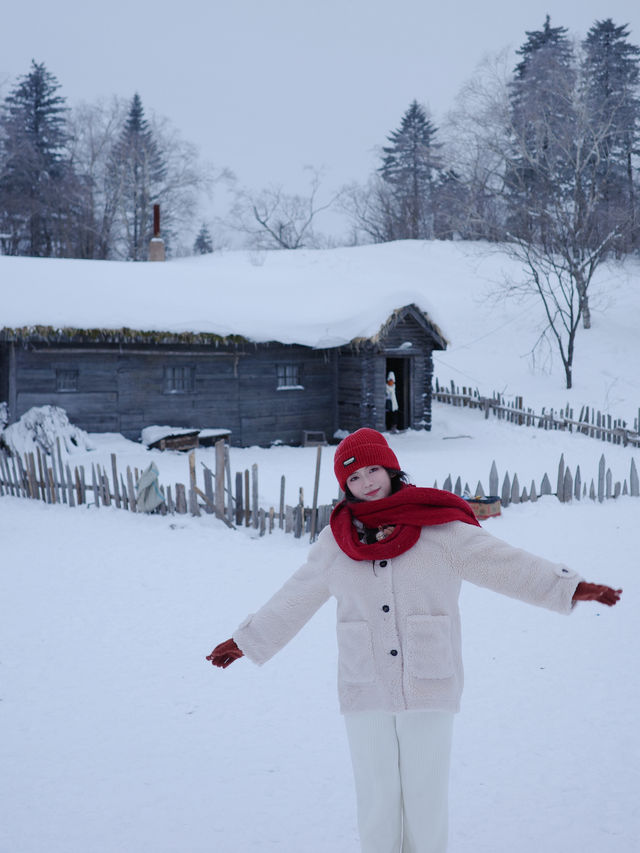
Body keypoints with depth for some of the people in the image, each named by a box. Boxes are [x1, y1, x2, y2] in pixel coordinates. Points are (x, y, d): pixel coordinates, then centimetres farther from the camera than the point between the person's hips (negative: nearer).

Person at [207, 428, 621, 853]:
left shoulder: (438, 529, -4)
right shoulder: (337, 539, 4)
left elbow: (504, 563, -8)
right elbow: (292, 602, 14)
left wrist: (571, 587, -17)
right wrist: (247, 641, 19)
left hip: (428, 688, -2)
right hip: (365, 691, 2)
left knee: (426, 800, 6)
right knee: (376, 801, 10)